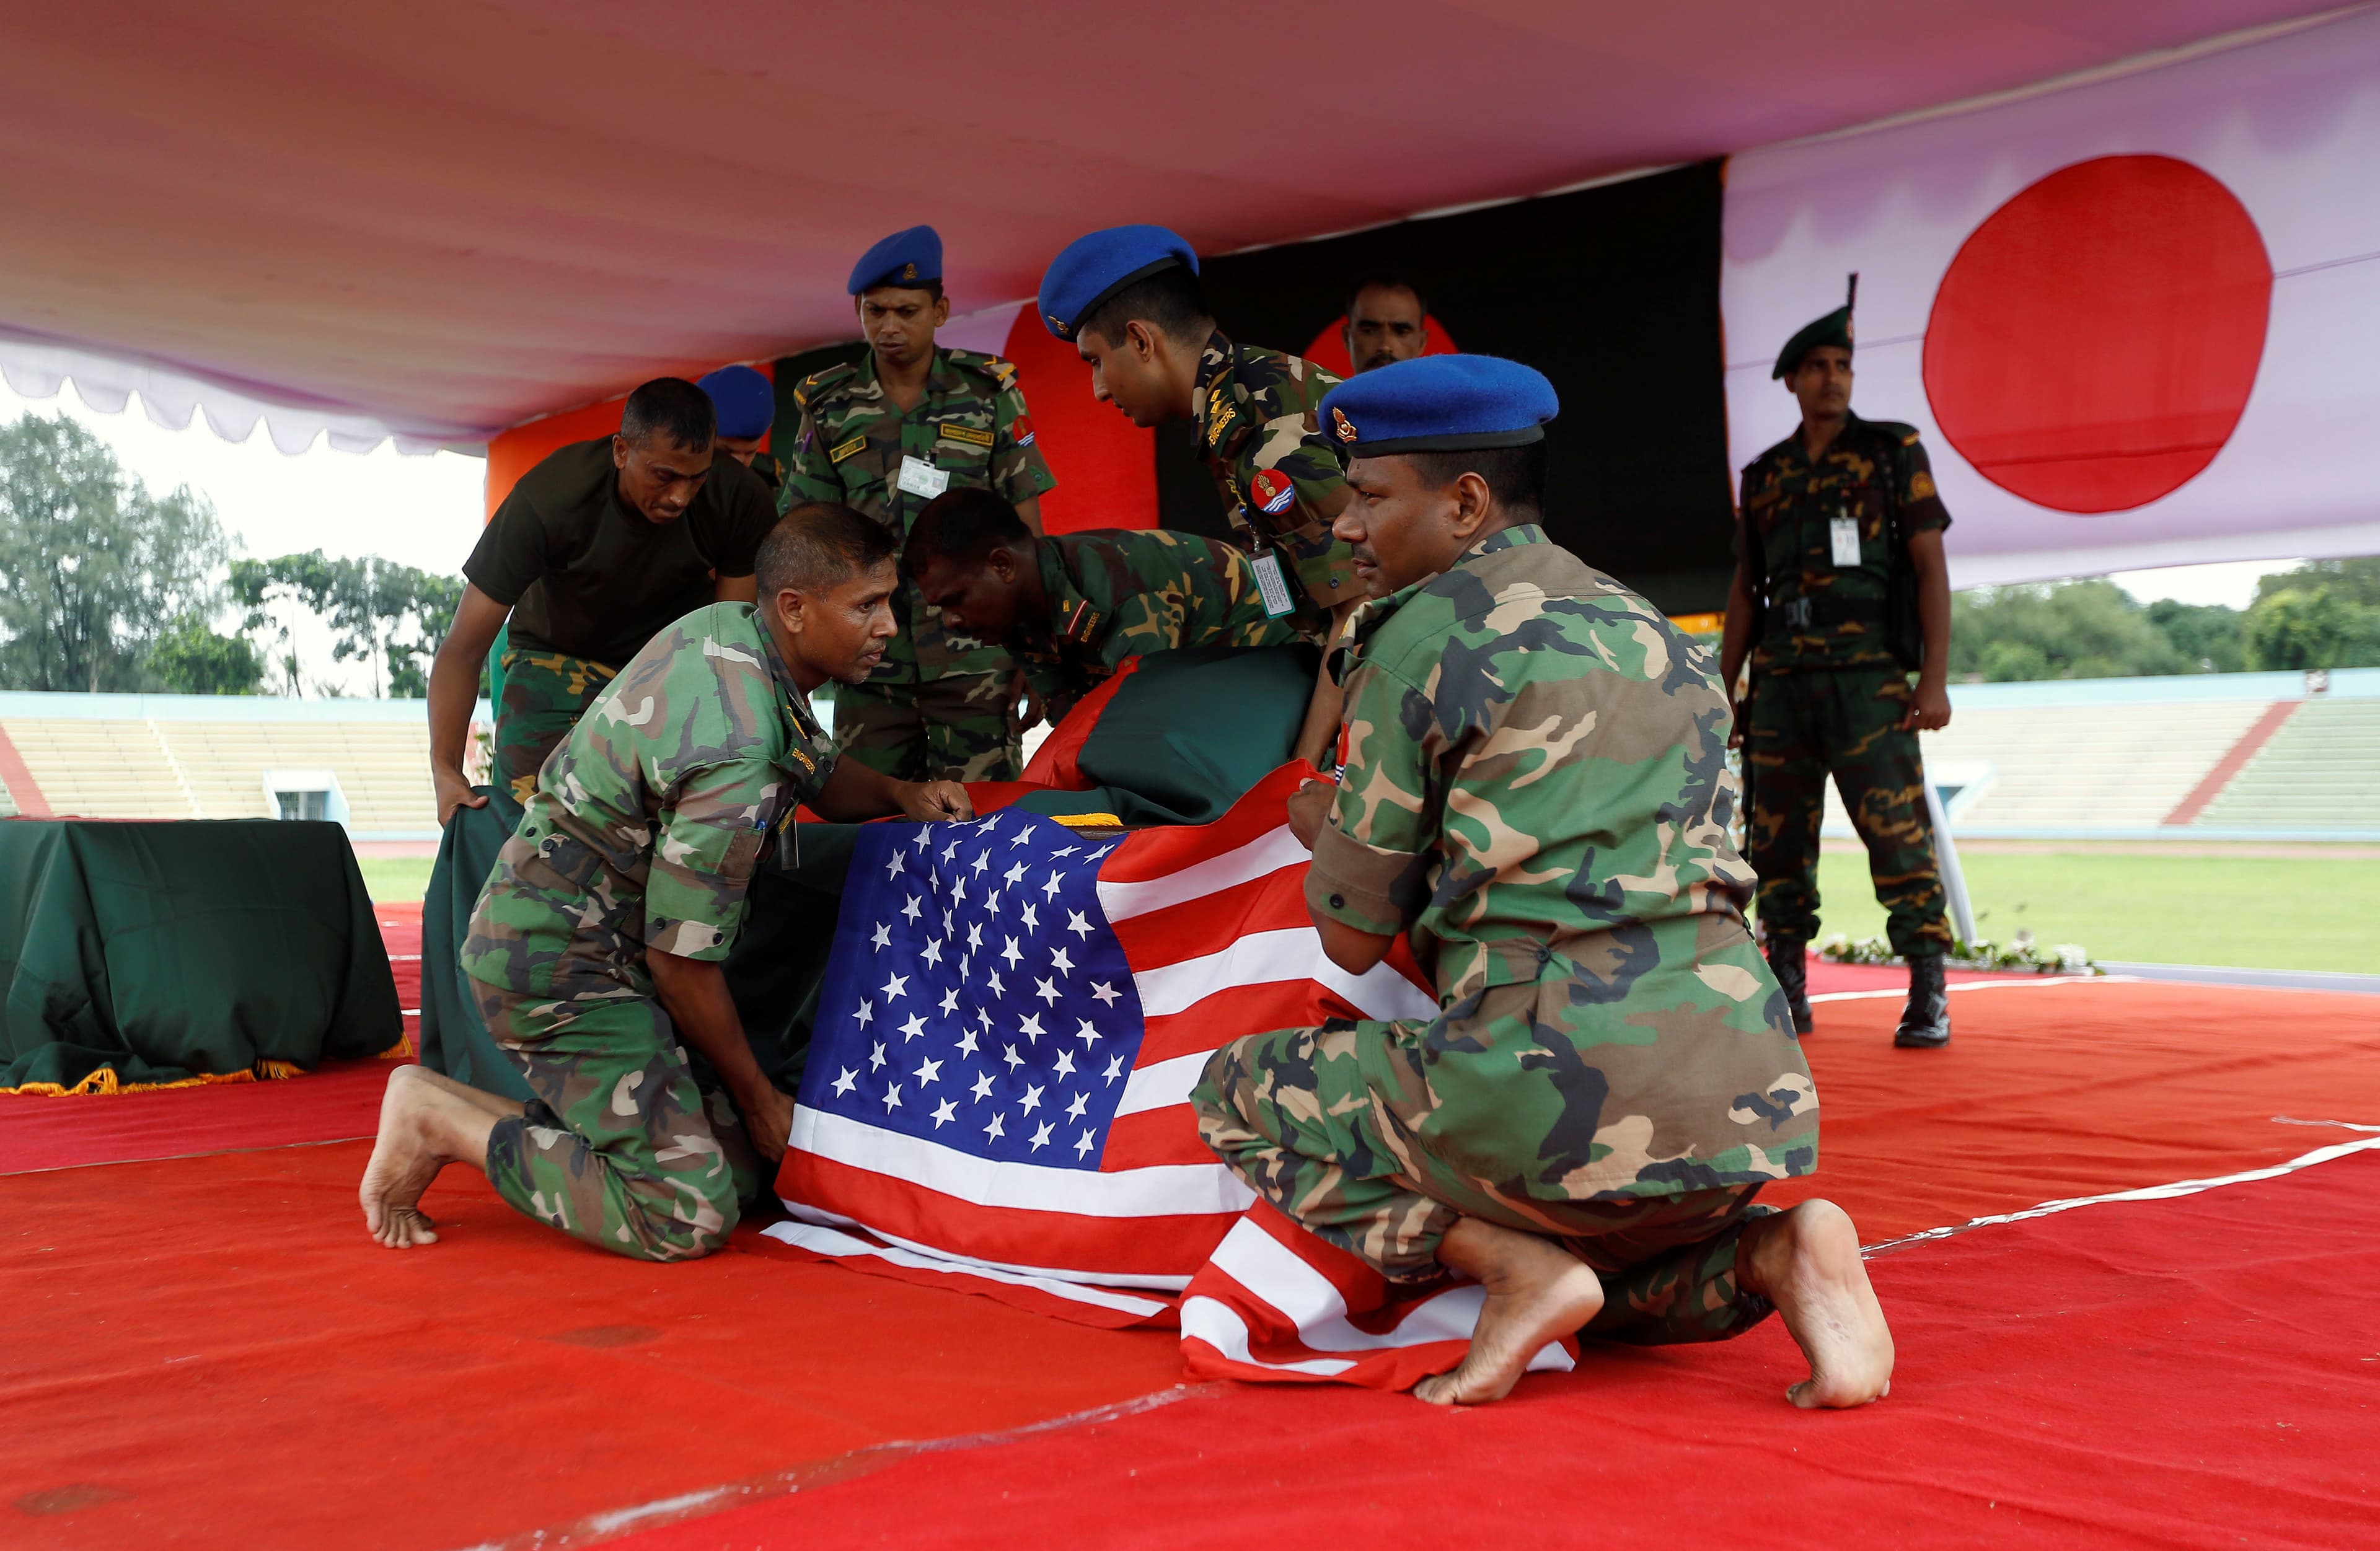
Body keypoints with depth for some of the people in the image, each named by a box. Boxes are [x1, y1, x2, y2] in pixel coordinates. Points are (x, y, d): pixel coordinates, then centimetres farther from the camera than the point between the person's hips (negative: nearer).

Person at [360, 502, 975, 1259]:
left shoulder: (729, 626, 1)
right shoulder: (736, 757, -28)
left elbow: (819, 774, 20)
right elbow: (681, 958, -21)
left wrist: (899, 793, -3)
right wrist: (756, 1096, -6)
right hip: (559, 968, -10)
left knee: (741, 1170, 5)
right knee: (690, 1215, -16)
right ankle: (443, 1119, -4)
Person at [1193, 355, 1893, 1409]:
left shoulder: (1423, 634, -2)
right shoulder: (1651, 631, 20)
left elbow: (1354, 939, 3)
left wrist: (1321, 826, 25)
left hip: (1568, 1088, -7)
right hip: (1748, 1097, 8)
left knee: (1239, 1095, 15)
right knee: (1608, 1263, 38)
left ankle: (1518, 1267, -4)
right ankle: (1772, 1253, 6)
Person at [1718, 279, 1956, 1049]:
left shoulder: (1894, 451, 4)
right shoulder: (1767, 475, 15)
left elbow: (1931, 567, -1)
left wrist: (1935, 680, -10)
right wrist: (1724, 694, 12)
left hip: (1869, 678, -4)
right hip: (1782, 682, 4)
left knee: (1898, 833, -9)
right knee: (1777, 841, 4)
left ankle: (1928, 999, -5)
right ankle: (1787, 995, 13)